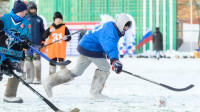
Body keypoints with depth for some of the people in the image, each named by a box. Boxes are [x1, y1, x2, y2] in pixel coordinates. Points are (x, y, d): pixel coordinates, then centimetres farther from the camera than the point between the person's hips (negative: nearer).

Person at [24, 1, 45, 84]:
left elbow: (42, 31, 17)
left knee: (36, 59, -6)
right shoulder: (25, 18, 7)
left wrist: (43, 42, 13)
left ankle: (37, 79, -4)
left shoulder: (39, 19, 12)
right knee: (28, 59, 2)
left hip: (37, 43, 0)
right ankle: (29, 78, 8)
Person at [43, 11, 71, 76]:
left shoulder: (64, 28, 3)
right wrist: (49, 31, -15)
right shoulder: (51, 28, 6)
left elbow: (69, 37, 5)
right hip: (52, 49, 2)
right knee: (52, 62, 10)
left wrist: (66, 38, -18)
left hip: (61, 49, -2)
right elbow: (44, 36, 0)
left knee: (62, 62, -7)